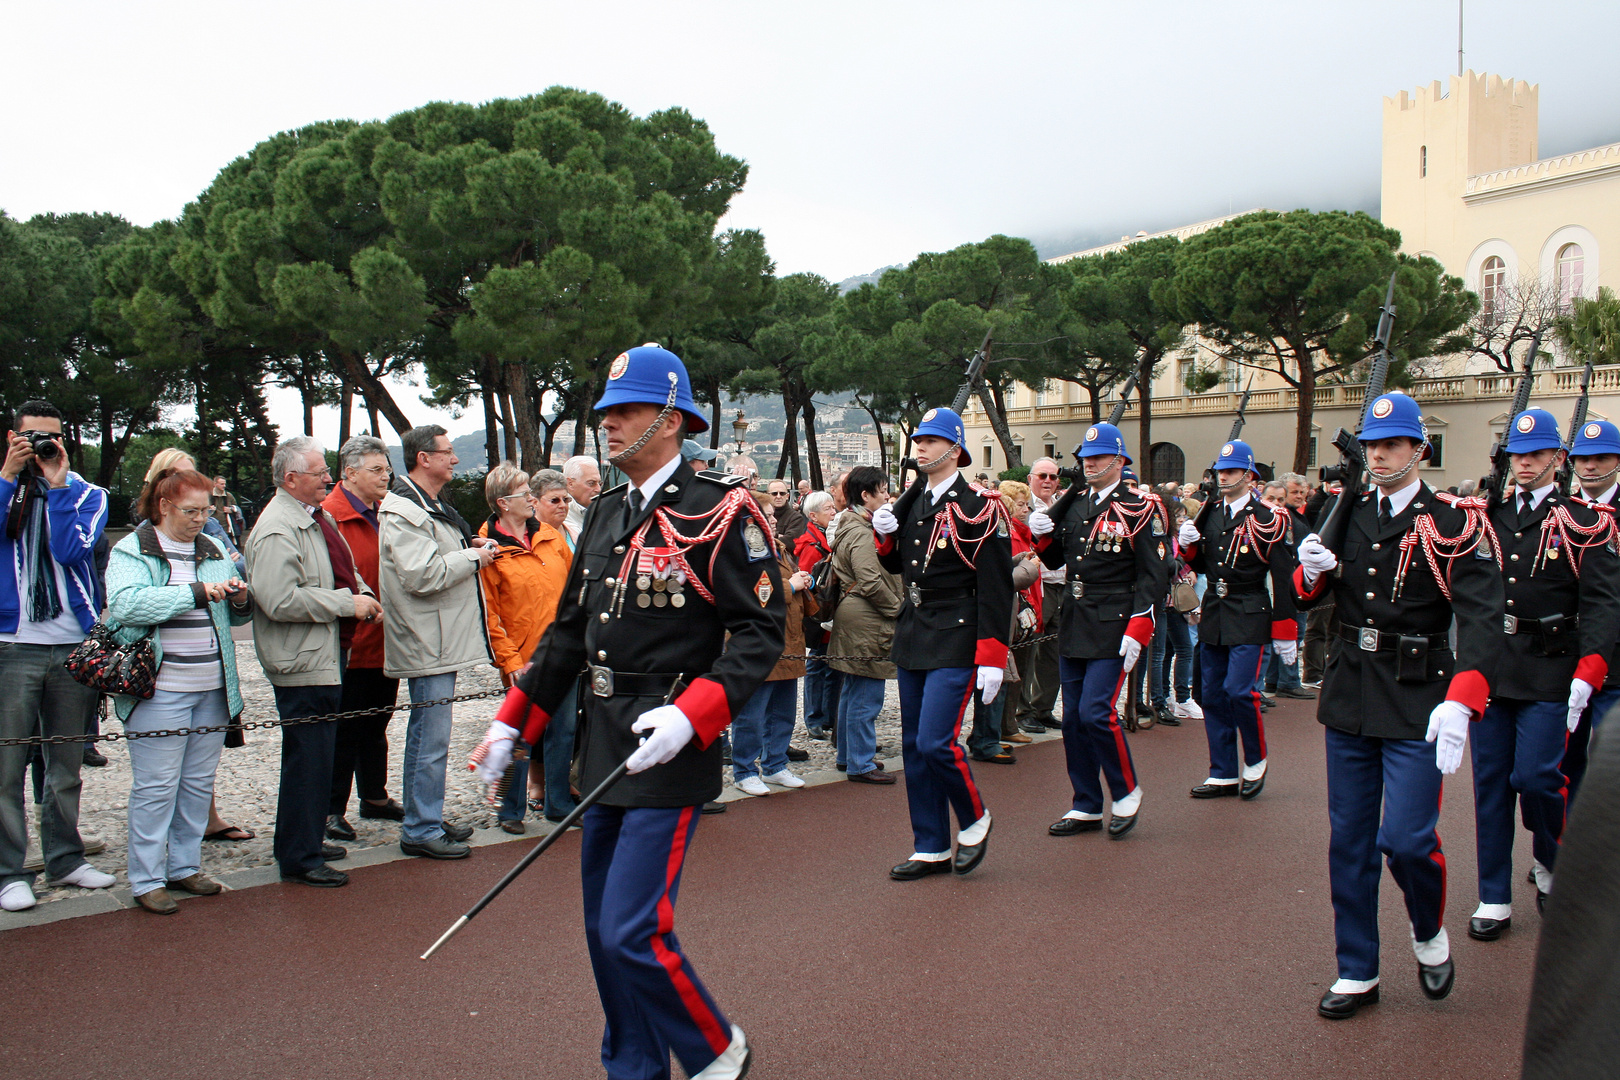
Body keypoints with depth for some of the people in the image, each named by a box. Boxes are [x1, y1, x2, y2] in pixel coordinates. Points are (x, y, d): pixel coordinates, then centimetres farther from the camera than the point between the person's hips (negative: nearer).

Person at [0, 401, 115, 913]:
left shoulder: (85, 493, 7)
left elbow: (72, 550, -11)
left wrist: (57, 485, -10)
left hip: (74, 645, 2)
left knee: (67, 764, 13)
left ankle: (65, 857, 25)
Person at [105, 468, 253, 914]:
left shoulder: (213, 551, 15)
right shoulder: (131, 551, -2)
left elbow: (237, 616, 21)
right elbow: (125, 604, -21)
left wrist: (240, 599, -3)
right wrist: (199, 592, -23)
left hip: (213, 690, 6)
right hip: (161, 689, -6)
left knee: (199, 783, 12)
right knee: (155, 786, -2)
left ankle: (185, 866, 24)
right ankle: (147, 880, 8)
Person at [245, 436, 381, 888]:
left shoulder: (318, 518, 13)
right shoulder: (277, 530, -18)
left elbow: (342, 571, 27)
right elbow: (281, 600, -27)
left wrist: (363, 595, 7)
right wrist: (347, 603, -21)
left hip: (327, 659, 10)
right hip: (302, 664, -10)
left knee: (317, 756, 20)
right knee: (308, 761, -4)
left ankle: (305, 840, 34)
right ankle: (299, 860, 7)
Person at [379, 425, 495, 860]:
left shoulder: (430, 506, 17)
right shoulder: (402, 511, -17)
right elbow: (422, 575, -26)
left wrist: (474, 547, 11)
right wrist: (473, 557, -14)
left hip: (443, 642, 11)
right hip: (427, 646, -11)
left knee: (428, 735, 18)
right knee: (431, 741, -5)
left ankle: (426, 820, 28)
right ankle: (421, 830, 4)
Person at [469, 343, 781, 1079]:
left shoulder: (720, 509, -10)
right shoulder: (606, 514, 12)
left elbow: (760, 630, -14)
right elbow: (570, 630, 18)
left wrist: (690, 715, -25)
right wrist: (512, 723, 15)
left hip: (669, 749, -8)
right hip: (605, 746, 8)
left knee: (631, 932, -8)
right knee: (603, 929, 15)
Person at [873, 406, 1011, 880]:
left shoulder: (978, 508, -10)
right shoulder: (912, 503, 11)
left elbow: (996, 588, -13)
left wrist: (992, 659, -17)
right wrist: (885, 535, 0)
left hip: (955, 643, -7)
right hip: (912, 640, 8)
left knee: (936, 742, -14)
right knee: (914, 746, 9)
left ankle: (975, 820, 13)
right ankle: (932, 849, 21)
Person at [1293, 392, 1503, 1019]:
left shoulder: (1454, 525, -6)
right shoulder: (1347, 518, 8)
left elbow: (1482, 619, -16)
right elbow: (1306, 597, 12)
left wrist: (1460, 703, -30)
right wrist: (1311, 573, -13)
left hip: (1417, 704, -4)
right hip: (1349, 696, 4)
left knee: (1406, 839, -9)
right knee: (1349, 842, 9)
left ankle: (1429, 933, 24)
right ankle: (1357, 973, 23)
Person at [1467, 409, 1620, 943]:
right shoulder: (1489, 516, 10)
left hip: (1547, 673, -3)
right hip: (1489, 667, 4)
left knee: (1536, 778, -7)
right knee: (1490, 782, 6)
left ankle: (1551, 865, 25)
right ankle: (1494, 900, 16)